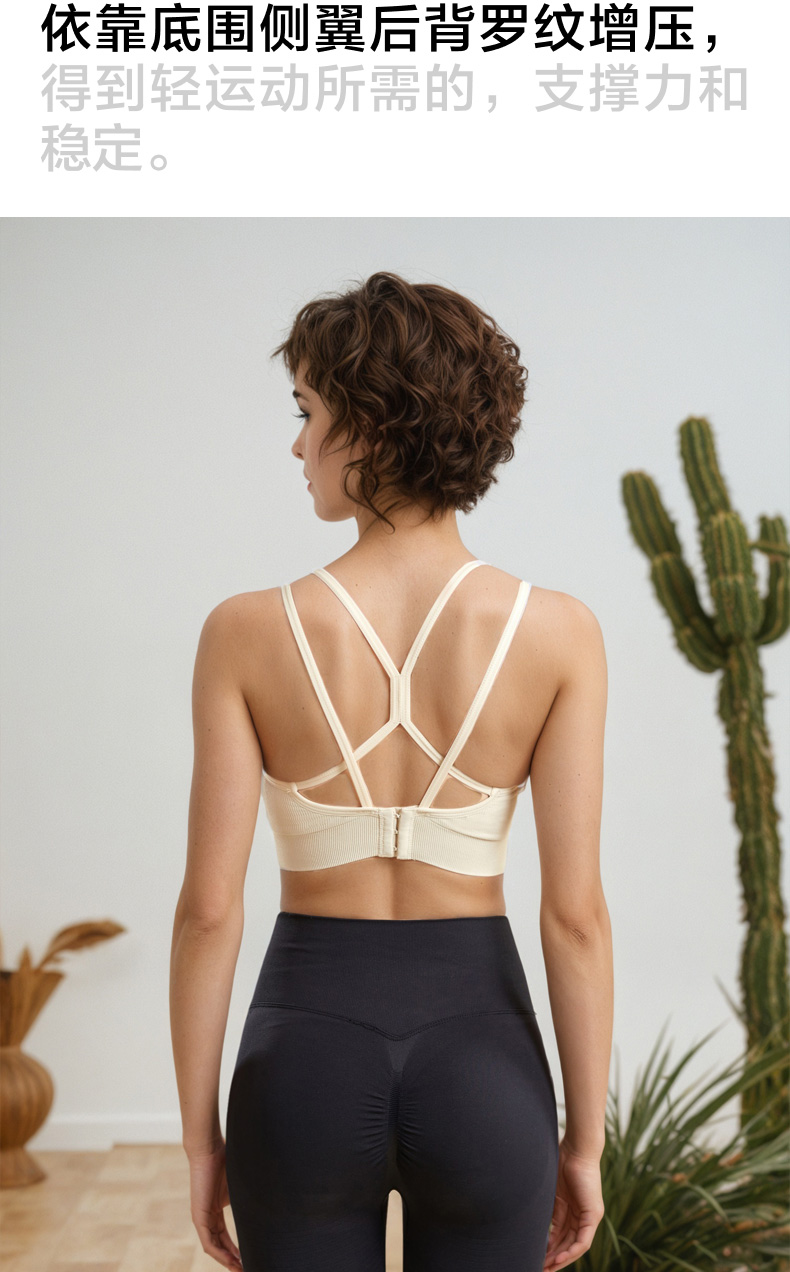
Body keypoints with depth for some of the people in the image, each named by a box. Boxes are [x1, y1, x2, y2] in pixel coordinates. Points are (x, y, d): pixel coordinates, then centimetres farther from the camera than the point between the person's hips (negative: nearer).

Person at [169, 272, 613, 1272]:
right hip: (478, 1074, 1)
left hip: (305, 1073, 0)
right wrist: (586, 1141, 2)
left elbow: (209, 907, -10)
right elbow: (575, 908, -10)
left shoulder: (247, 632, -12)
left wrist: (201, 1135, 4)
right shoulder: (555, 631, -10)